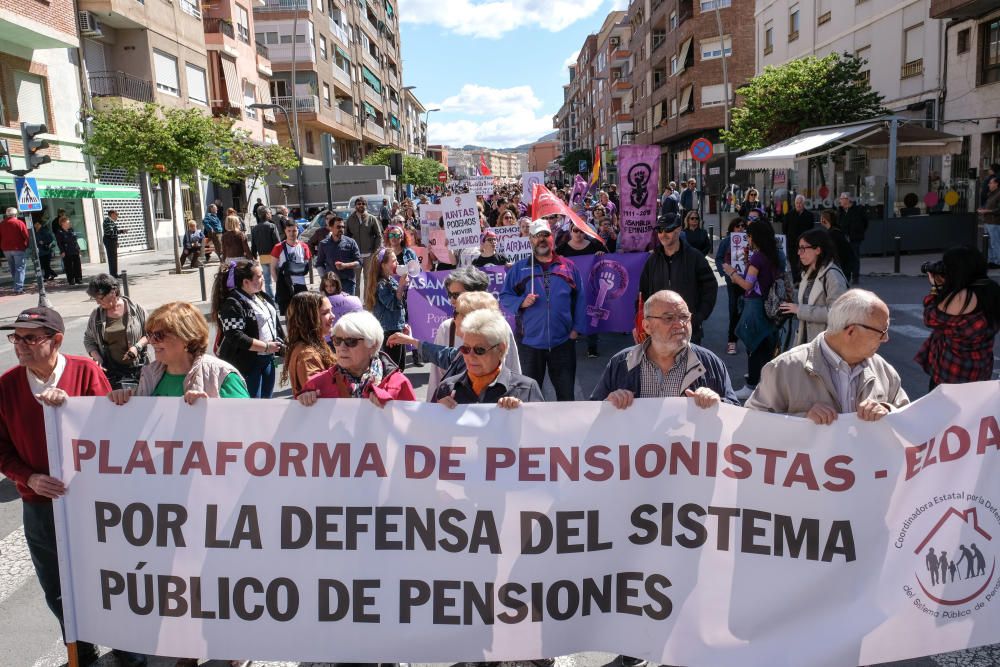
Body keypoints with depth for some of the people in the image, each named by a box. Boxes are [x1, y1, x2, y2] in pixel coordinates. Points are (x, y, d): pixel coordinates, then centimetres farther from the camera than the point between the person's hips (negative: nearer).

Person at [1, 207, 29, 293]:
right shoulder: (19, 223, -8)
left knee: (12, 269, 16)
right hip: (18, 248, -5)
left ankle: (18, 286, 21)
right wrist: (26, 245, 1)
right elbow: (26, 236, -12)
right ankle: (18, 288, -10)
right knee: (20, 268, -3)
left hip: (6, 250, 5)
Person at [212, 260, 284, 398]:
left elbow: (275, 322, 20)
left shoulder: (262, 296, 9)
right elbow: (237, 338, -25)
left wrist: (279, 343, 7)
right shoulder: (233, 304, -19)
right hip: (245, 363, -9)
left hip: (267, 359, 9)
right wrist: (266, 347, -21)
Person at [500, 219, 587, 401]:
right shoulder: (518, 268, 7)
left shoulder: (568, 266, 9)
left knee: (566, 390, 8)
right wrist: (521, 302, -15)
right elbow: (504, 298, 4)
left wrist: (577, 329, -1)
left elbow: (579, 299, 6)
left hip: (563, 341, 1)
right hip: (530, 342, -1)